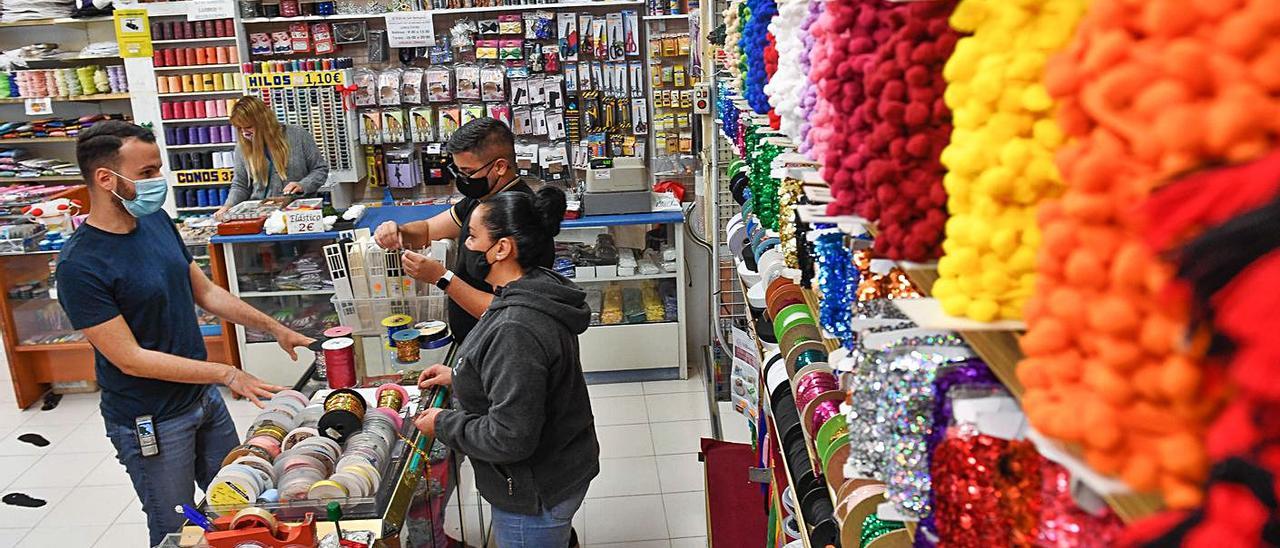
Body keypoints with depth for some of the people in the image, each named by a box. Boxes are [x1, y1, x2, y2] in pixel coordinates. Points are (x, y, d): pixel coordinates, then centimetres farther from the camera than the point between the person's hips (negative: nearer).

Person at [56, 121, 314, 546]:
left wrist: (275, 328, 9)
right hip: (150, 423, -7)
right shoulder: (80, 266, -24)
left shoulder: (156, 221, -2)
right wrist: (226, 374, -22)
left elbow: (204, 291, 9)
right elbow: (130, 359, -23)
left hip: (203, 396, 7)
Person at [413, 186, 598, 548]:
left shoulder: (515, 330, -33)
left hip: (534, 494, -9)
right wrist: (459, 376, 10)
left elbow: (510, 439, -30)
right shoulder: (538, 289, -2)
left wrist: (443, 424, -16)